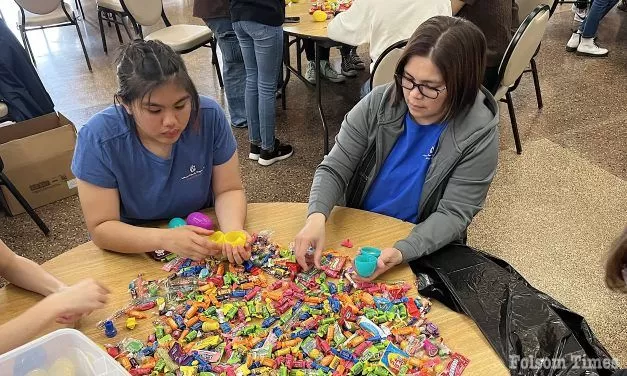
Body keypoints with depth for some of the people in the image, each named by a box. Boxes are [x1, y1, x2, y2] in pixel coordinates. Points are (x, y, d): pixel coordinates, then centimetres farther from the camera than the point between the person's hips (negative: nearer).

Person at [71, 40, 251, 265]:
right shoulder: (98, 138, -22)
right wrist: (166, 238, -35)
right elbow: (101, 228, -18)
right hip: (133, 252, 0)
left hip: (201, 236, 1)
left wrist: (233, 231, -31)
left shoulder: (210, 116, -18)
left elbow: (229, 190, -11)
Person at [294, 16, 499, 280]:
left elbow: (453, 214, -17)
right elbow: (334, 169, -11)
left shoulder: (478, 133, -18)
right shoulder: (378, 103, -13)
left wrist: (401, 252, -34)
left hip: (423, 247, -1)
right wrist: (317, 217, -31)